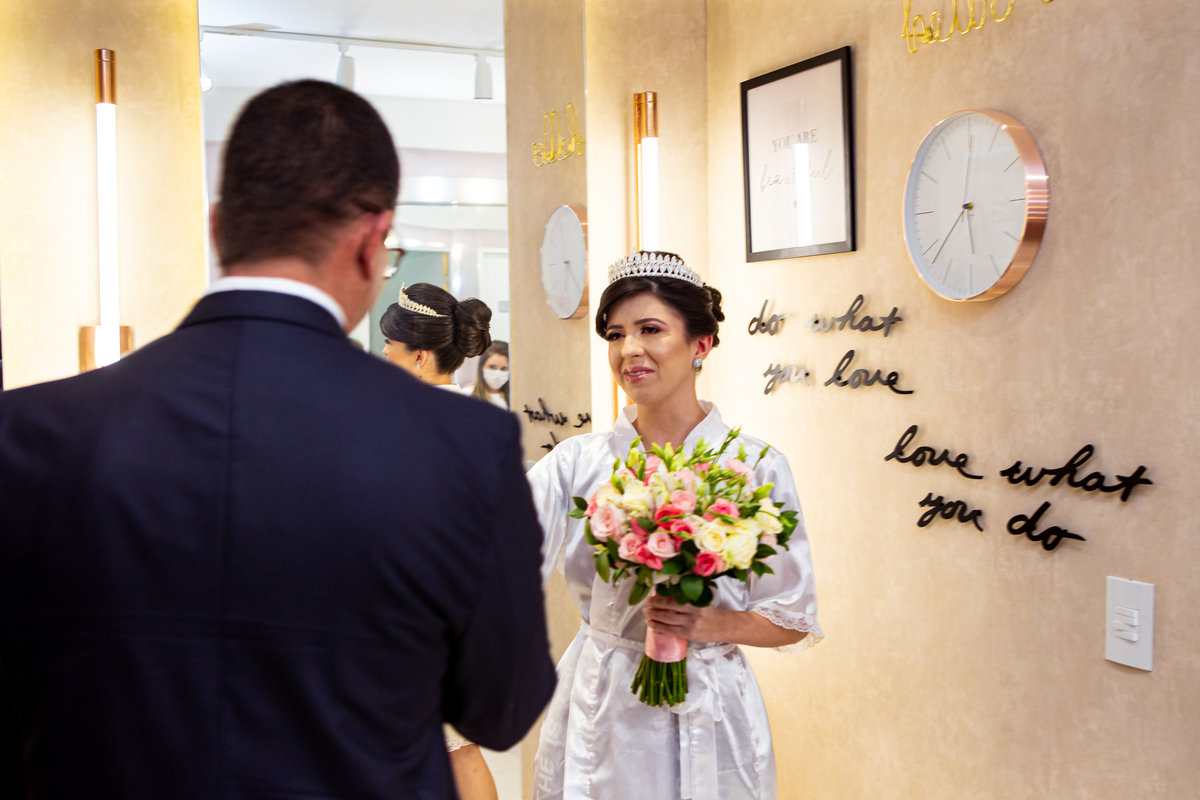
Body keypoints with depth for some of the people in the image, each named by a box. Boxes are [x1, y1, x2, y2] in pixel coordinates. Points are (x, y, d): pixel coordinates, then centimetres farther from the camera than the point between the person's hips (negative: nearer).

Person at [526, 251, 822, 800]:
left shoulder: (757, 467, -5)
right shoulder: (577, 462, -1)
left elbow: (794, 622, -1)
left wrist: (717, 624, -18)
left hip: (708, 719, -1)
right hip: (599, 716, 1)